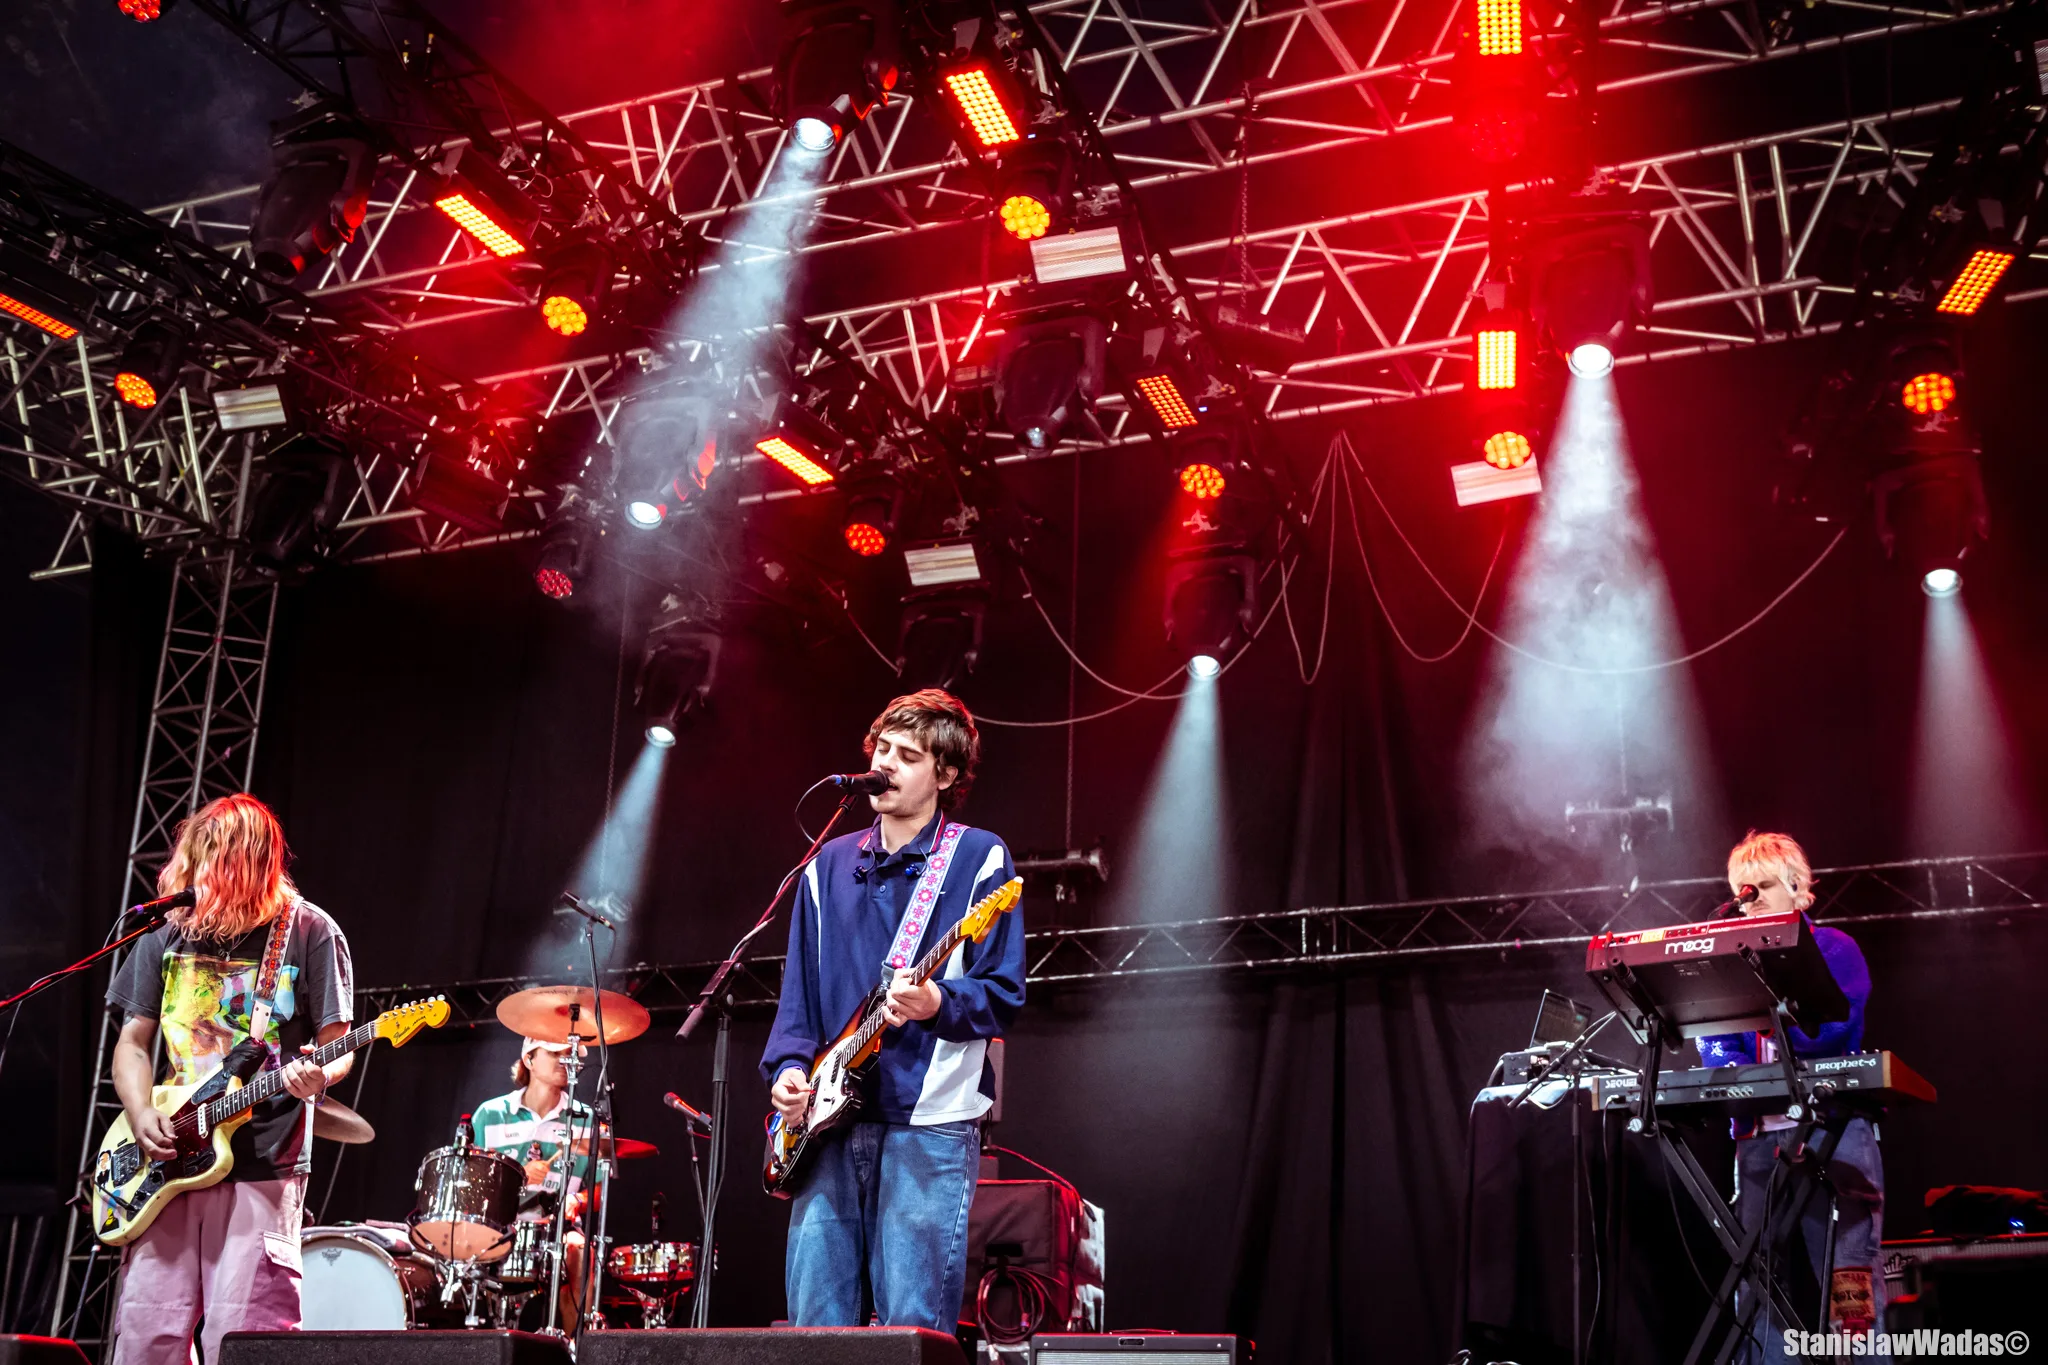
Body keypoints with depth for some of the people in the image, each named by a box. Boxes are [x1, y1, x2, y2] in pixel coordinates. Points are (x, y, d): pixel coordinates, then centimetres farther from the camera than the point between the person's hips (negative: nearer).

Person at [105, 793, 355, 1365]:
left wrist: (318, 1075, -23)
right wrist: (140, 1113, -2)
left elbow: (337, 1048, -1)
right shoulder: (167, 931, 10)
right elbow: (133, 1042, 15)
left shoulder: (308, 931, -3)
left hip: (263, 1164, -4)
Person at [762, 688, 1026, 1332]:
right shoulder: (830, 864, 16)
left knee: (912, 1329, -6)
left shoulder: (978, 858, 1)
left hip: (930, 1120, -5)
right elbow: (799, 993, 18)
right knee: (814, 1326, 5)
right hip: (830, 1120, 5)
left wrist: (938, 1003, -22)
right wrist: (788, 1066, 1)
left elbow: (1004, 995, -3)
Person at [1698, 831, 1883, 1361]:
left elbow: (1829, 1031, -11)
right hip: (1760, 1135, 5)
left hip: (1832, 1131, -5)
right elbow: (1713, 1040, 10)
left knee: (1847, 1276, -10)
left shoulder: (1833, 948, 5)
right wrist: (1732, 1070, -12)